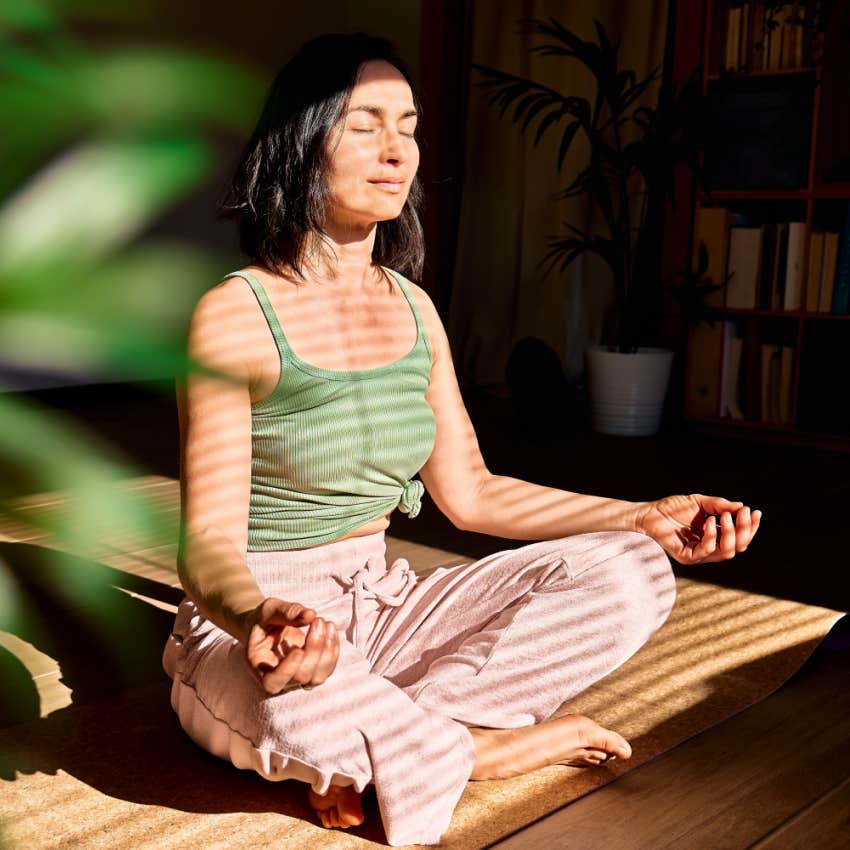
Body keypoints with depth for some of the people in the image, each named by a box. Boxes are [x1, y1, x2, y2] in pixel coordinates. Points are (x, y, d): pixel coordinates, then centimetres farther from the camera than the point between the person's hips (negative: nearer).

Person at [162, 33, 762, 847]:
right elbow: (209, 544, -18)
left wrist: (646, 519, 0)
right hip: (249, 622, -5)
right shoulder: (234, 315, -13)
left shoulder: (412, 307, 6)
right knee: (302, 698, -42)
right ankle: (489, 748, -10)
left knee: (626, 576, -11)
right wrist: (261, 620, -43)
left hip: (381, 604, 6)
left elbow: (470, 492, 9)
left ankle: (372, 748, -15)